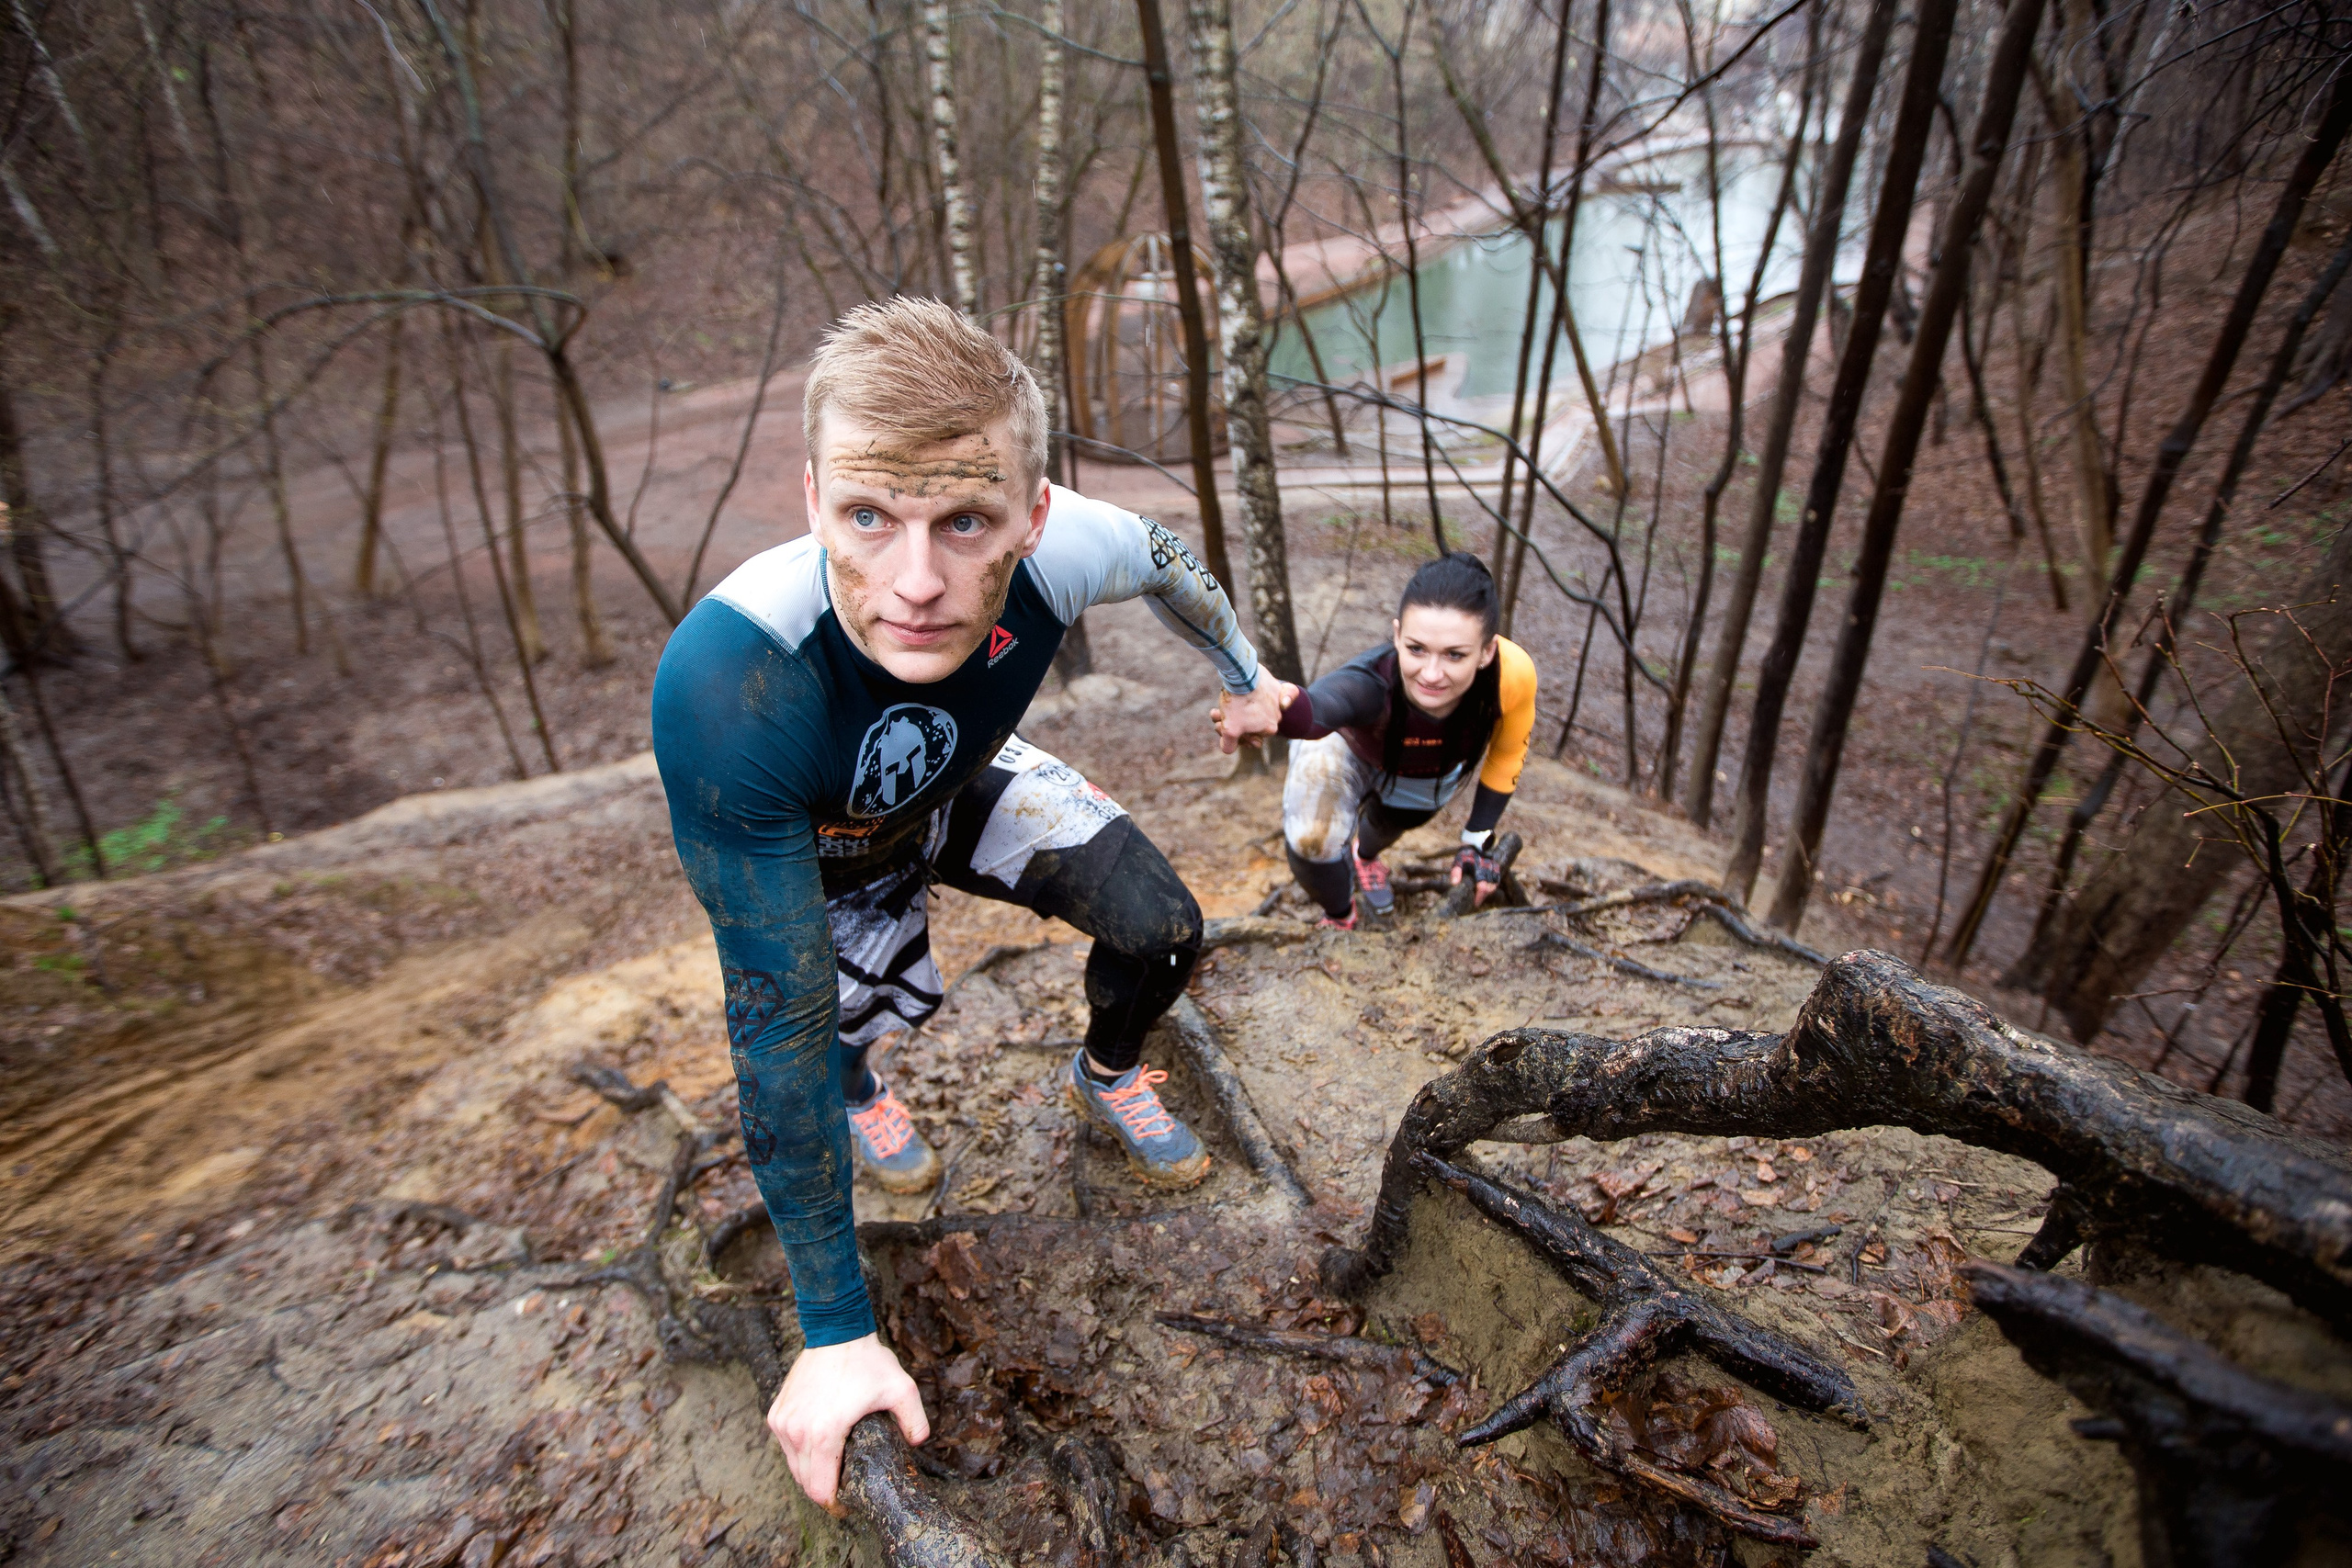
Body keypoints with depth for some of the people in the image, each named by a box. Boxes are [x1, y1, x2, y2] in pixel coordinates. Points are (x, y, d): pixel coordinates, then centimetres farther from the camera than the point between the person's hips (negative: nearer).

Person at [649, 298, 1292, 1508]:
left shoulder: (1061, 550, -35)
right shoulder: (723, 682, -45)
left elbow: (1170, 564, -9)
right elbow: (777, 1014, -37)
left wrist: (1246, 679, 10)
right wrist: (834, 1335, -30)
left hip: (964, 784, 1)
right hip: (819, 849, -1)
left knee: (1161, 931, -12)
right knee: (871, 1003, -18)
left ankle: (1104, 1076, 22)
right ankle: (853, 1084, 20)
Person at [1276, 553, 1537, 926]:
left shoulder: (1513, 674, -41)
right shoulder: (1372, 682, -50)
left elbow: (1508, 755, -18)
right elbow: (1311, 712, -75)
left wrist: (1477, 841, -15)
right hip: (1349, 748, -3)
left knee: (1391, 824, 28)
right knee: (1312, 842, -22)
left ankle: (1365, 855, 68)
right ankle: (1339, 915, 15)